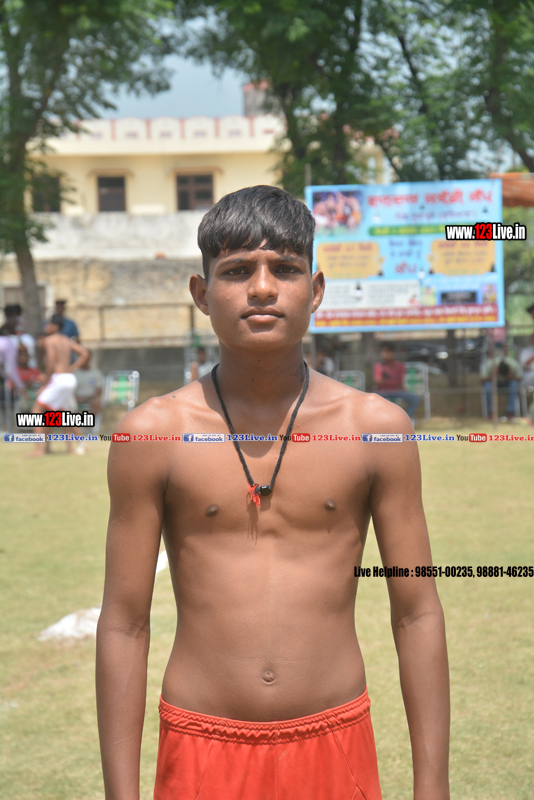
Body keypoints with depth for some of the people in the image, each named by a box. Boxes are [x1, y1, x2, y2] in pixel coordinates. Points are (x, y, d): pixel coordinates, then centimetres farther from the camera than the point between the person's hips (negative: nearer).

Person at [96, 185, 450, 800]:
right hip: (201, 748, 0)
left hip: (335, 749, 1)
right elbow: (124, 623, -1)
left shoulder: (376, 428, -1)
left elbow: (417, 615, 2)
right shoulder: (152, 434, -3)